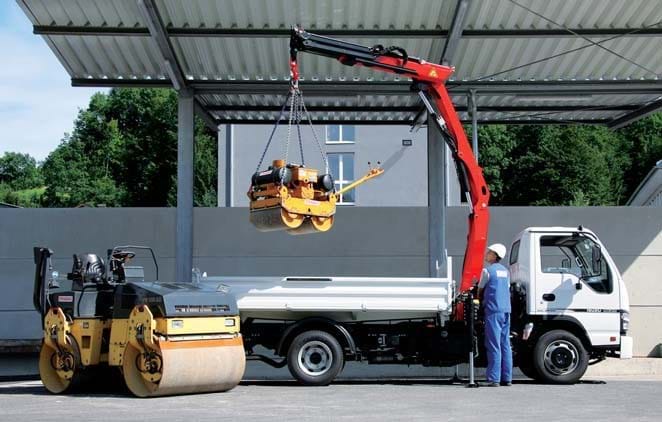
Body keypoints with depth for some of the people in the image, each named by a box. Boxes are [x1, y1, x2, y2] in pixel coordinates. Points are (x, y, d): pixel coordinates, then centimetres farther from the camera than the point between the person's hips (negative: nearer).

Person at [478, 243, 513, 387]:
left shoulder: (487, 270, -5)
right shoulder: (506, 271, 15)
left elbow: (480, 291, 5)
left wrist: (481, 301, 25)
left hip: (493, 310, -7)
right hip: (506, 310, 7)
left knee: (494, 346, -7)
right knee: (505, 345, 8)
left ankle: (494, 379, -10)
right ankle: (507, 378, 8)